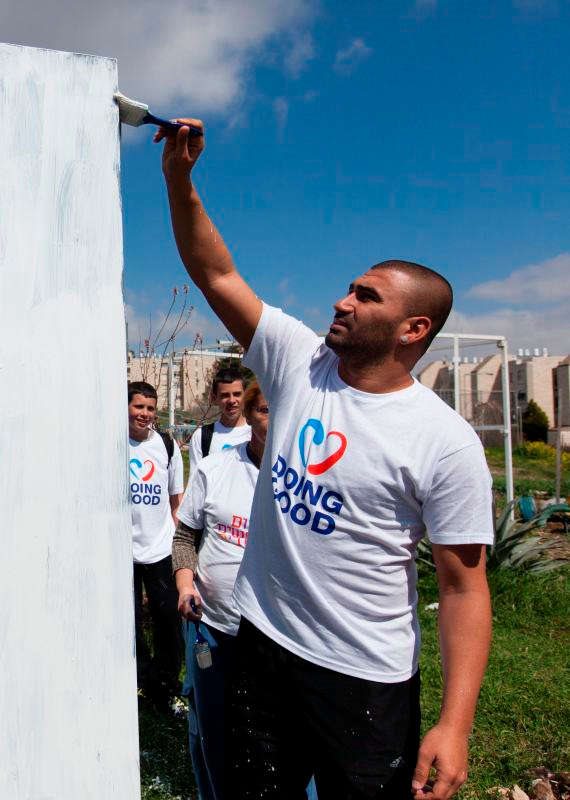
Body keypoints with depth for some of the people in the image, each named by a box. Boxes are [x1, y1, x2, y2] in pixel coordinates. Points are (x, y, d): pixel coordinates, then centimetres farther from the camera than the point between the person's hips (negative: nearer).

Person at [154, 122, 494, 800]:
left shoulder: (445, 443, -16)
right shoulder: (298, 361, -4)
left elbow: (464, 585, -13)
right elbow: (216, 276, -1)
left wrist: (455, 724, -18)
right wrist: (180, 178, -10)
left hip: (367, 679, -4)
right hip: (263, 644, 5)